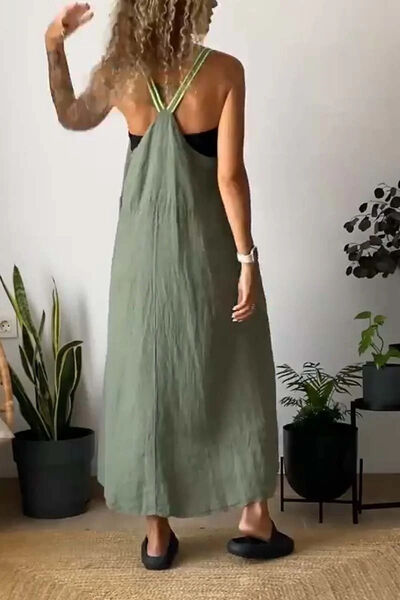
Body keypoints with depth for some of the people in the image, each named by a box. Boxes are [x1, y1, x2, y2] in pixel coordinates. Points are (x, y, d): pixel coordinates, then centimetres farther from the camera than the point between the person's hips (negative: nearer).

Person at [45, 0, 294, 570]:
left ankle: (157, 532, 18)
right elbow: (230, 175, -15)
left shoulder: (119, 73, -3)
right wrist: (248, 257, -11)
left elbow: (71, 117, 18)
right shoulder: (223, 71, -11)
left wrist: (54, 47, 19)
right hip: (209, 246, -2)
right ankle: (254, 519, 18)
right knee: (235, 376, 12)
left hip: (145, 247, 3)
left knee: (148, 378, 10)